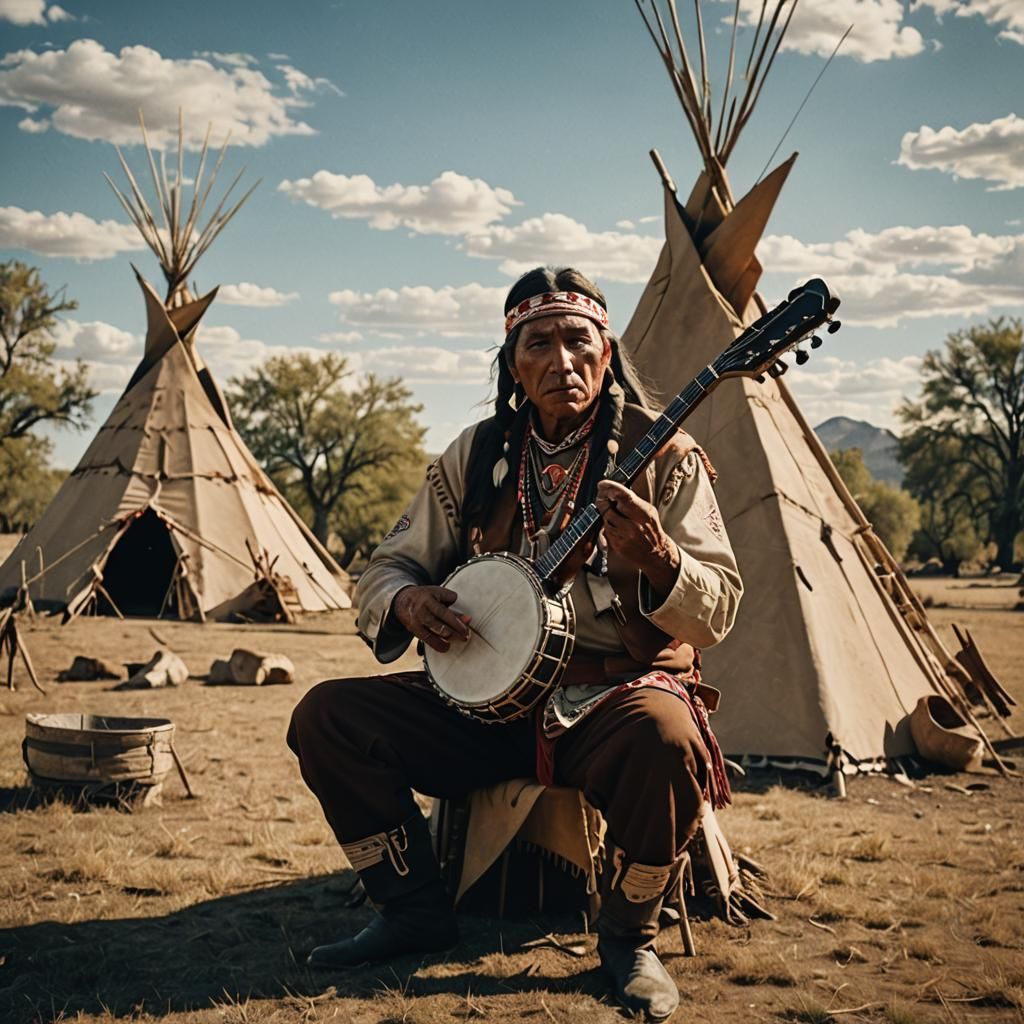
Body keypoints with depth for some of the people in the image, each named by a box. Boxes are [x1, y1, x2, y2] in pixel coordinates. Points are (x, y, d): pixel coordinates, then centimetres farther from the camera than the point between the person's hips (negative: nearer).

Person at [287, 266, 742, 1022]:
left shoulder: (661, 453, -5)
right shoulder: (477, 456, 6)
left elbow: (717, 612, -10)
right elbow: (386, 566, 13)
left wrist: (656, 560, -32)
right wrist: (405, 602, -12)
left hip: (617, 694, -4)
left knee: (667, 743, -39)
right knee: (326, 717, -12)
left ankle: (628, 935, -9)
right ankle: (415, 910, 6)